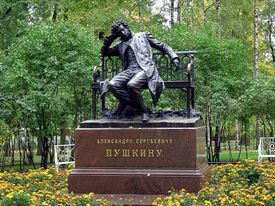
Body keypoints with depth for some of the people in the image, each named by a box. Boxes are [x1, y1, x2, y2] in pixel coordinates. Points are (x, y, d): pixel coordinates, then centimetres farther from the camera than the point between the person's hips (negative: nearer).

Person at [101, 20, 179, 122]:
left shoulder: (143, 36, 19)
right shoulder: (120, 46, 28)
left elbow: (162, 46, 18)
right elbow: (104, 52, 34)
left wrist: (174, 57, 3)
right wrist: (110, 39, 21)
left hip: (144, 69, -4)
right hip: (129, 70, 4)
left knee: (131, 85, -37)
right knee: (112, 85, -25)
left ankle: (143, 110, -14)